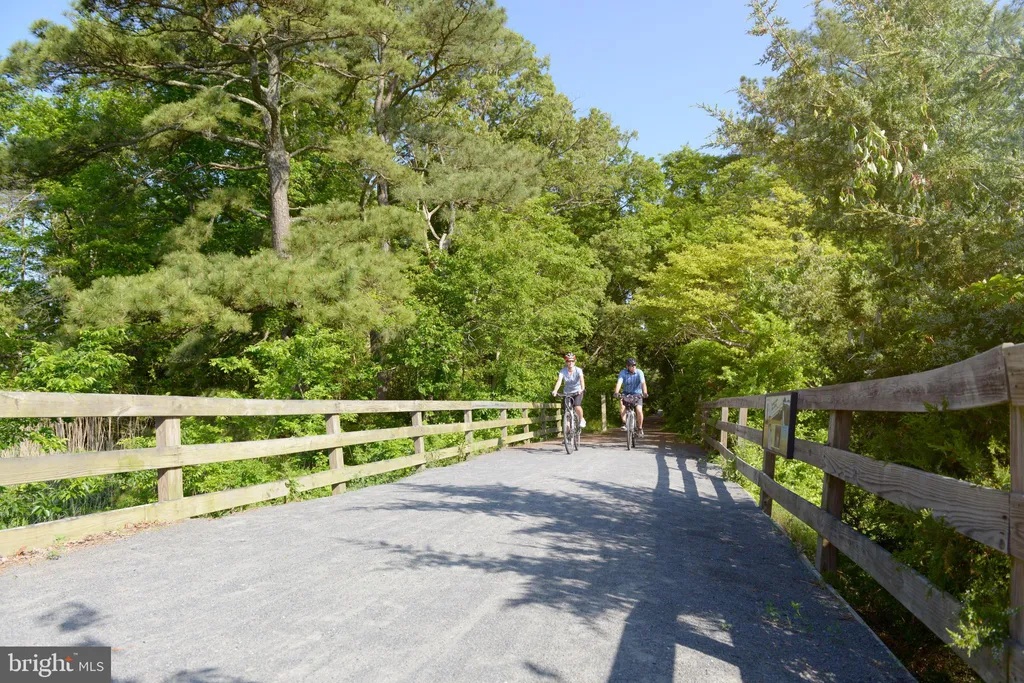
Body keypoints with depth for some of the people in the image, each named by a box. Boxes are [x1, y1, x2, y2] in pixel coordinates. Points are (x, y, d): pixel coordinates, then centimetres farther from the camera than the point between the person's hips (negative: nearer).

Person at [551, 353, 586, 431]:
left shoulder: (578, 370, -17)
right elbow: (559, 381, -29)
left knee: (577, 406, -27)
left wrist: (582, 389, -53)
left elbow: (581, 380, -34)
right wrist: (555, 391, -46)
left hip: (577, 392, -2)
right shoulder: (562, 371, -14)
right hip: (567, 393, 2)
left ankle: (582, 420, 1)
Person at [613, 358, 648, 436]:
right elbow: (619, 383, -28)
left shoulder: (639, 372, -17)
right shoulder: (623, 373, -14)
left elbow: (643, 383, -29)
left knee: (639, 410, -21)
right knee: (621, 401, -30)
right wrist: (616, 393, -46)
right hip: (626, 393, 1)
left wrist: (645, 393, -46)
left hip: (637, 393, -1)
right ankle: (624, 423, -23)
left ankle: (640, 428, 2)